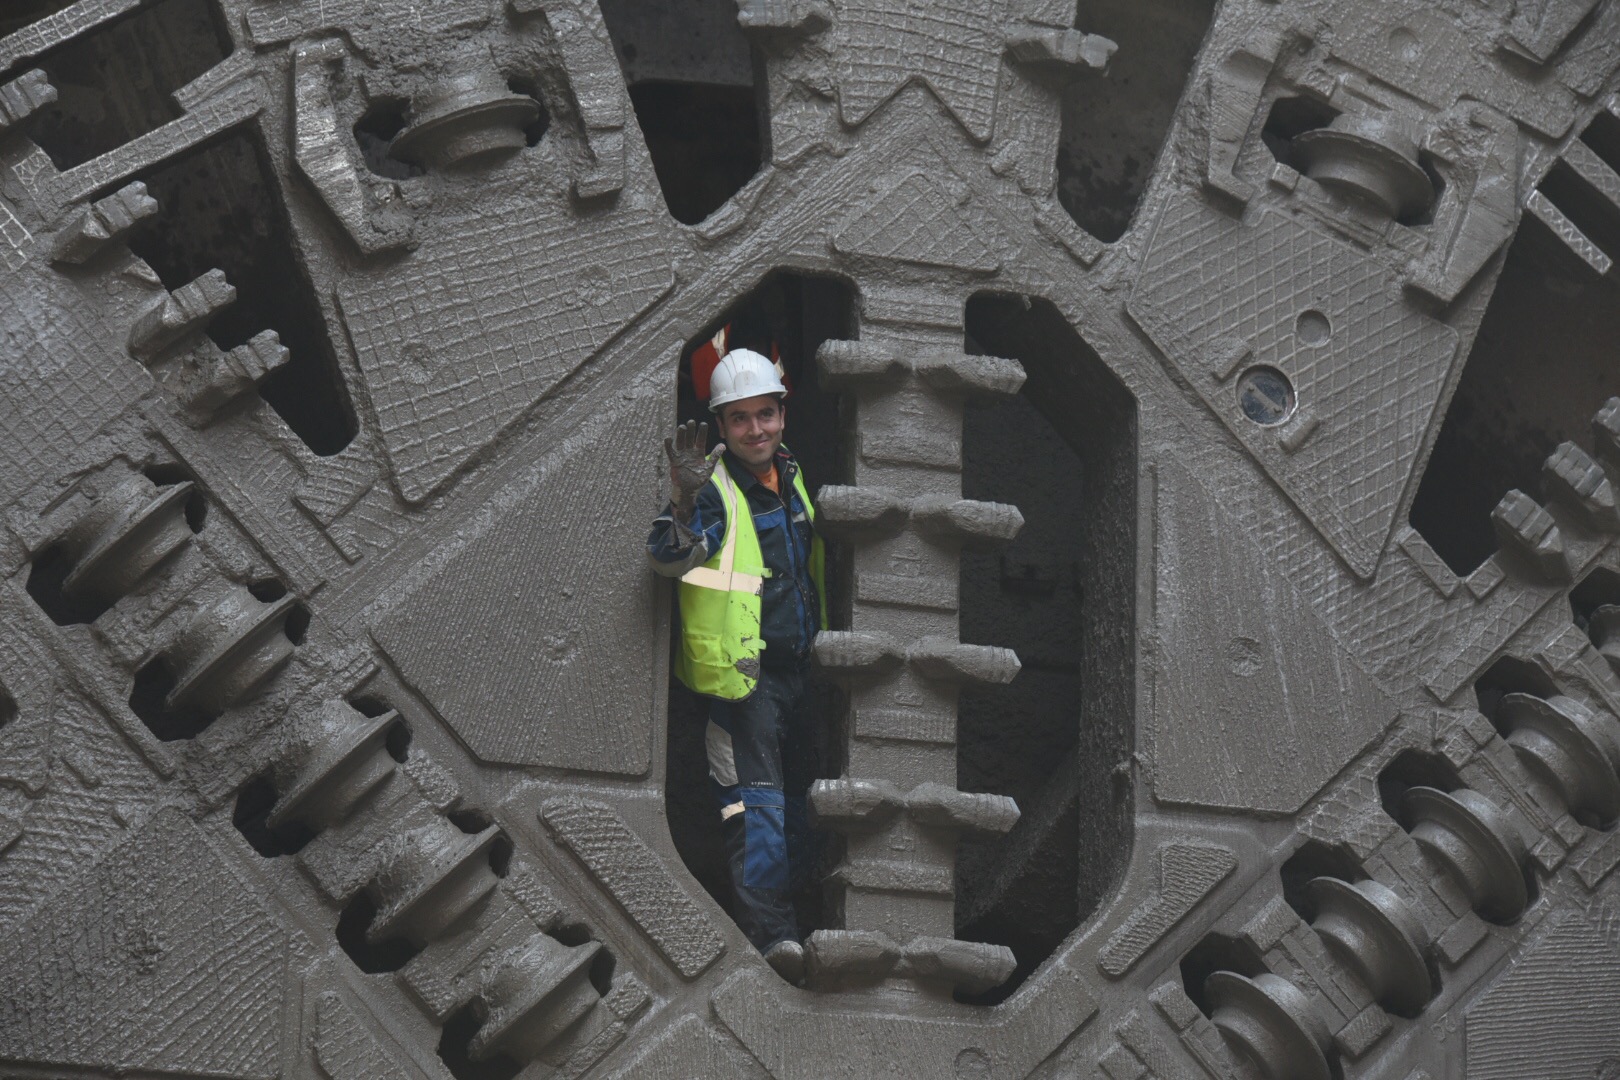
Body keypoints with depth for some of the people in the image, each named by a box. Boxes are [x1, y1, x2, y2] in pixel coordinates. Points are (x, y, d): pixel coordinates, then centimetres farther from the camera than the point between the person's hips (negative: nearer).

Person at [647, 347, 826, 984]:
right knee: (756, 798, -12)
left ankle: (788, 894, 32)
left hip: (797, 664, 7)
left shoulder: (793, 478, 10)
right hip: (739, 667, -7)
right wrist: (686, 502, -46)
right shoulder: (715, 490, -13)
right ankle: (771, 931, -13)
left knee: (794, 788, 17)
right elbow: (672, 559, -31)